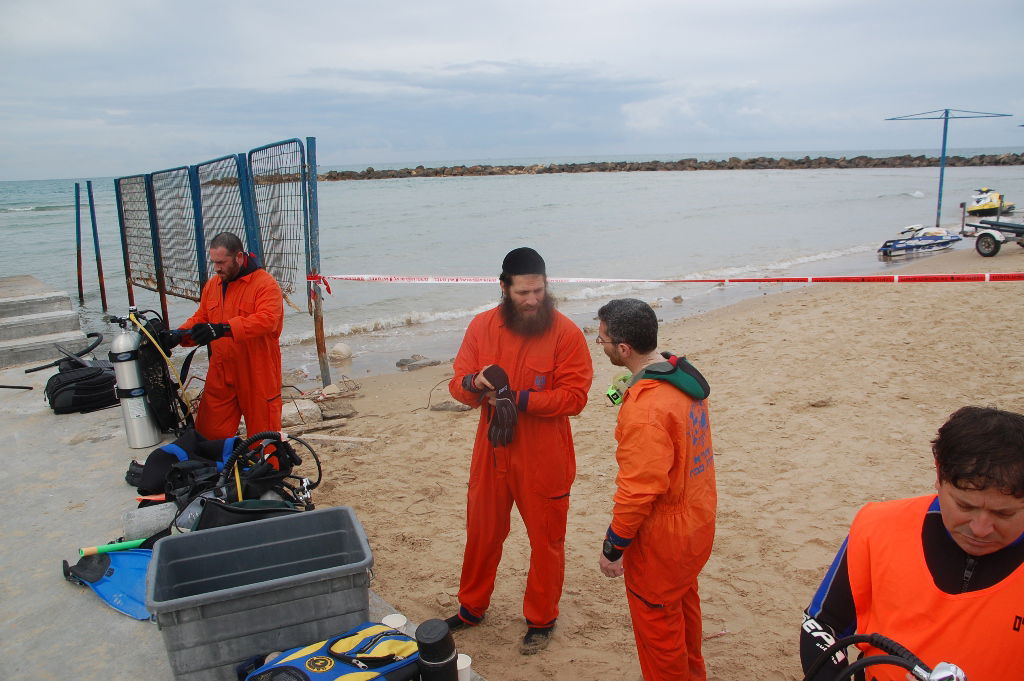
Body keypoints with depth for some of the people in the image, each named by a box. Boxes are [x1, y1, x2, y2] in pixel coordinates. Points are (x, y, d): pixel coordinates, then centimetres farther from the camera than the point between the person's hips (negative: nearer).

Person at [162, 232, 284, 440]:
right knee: (210, 433, 10)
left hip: (257, 375, -6)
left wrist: (224, 329, -37)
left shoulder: (265, 283, -12)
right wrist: (180, 334, -2)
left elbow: (267, 320, -26)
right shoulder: (212, 285, 12)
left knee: (262, 435, 5)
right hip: (221, 374, 6)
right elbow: (201, 318, 19)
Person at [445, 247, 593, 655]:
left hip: (544, 460, -3)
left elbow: (574, 397, -16)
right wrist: (474, 383, -22)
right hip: (491, 453, 4)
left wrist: (518, 399, -24)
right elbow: (458, 385, 2)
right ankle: (471, 608, 42)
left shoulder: (565, 332, -12)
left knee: (546, 541, 11)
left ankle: (541, 620, 34)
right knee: (482, 533, 19)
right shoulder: (482, 326, -1)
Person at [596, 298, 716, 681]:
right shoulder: (685, 377, -3)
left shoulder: (645, 409, -32)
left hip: (662, 538, -9)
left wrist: (612, 548, -17)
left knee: (656, 621, 12)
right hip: (697, 519, 10)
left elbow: (639, 491, -28)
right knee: (682, 602, 29)